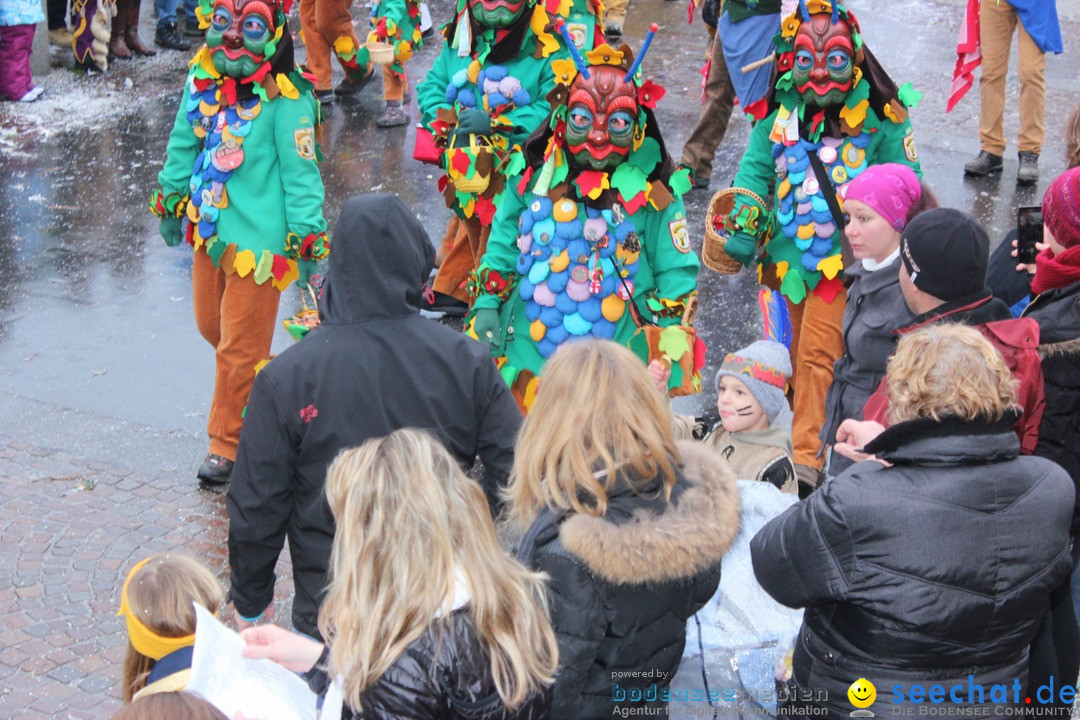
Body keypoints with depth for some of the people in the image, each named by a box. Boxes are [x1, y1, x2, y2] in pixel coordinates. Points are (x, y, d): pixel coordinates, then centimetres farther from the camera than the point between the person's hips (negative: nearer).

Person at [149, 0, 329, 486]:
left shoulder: (285, 100, -18)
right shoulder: (202, 81, 0)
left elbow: (300, 171, -15)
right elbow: (184, 143, 15)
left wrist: (307, 237, -14)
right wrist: (171, 199, 24)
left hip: (258, 238, -7)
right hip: (209, 229, 7)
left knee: (239, 346, 1)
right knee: (211, 324, 19)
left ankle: (228, 445, 15)